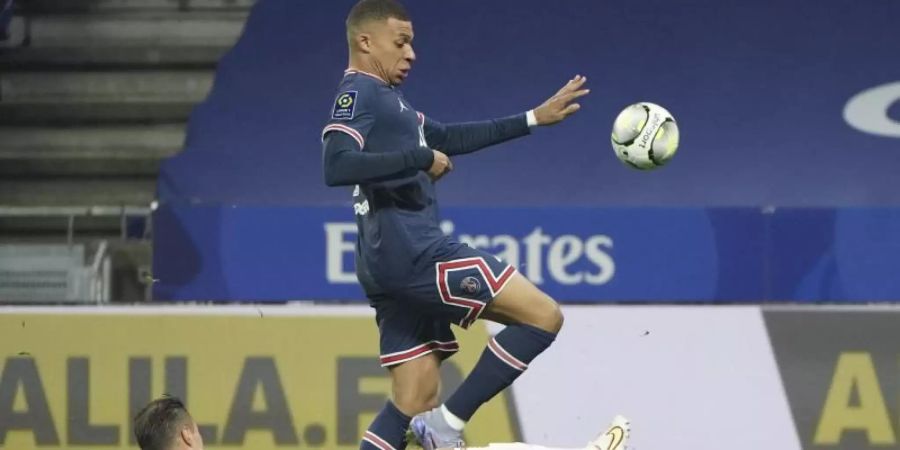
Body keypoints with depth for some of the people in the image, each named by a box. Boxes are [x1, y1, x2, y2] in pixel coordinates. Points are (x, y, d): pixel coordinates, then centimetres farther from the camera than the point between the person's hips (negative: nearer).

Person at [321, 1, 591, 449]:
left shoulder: (385, 98, 22)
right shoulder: (359, 94, -8)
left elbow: (448, 138, 34)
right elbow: (336, 167, -25)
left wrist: (532, 119, 33)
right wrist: (419, 159, -21)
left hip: (397, 263, 10)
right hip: (411, 254, -10)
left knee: (415, 403, 9)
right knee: (543, 316, -8)